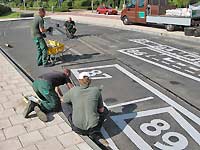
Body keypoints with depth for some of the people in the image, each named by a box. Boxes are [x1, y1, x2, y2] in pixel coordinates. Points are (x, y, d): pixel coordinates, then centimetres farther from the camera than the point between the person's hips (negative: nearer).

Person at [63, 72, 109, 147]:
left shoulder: (73, 91, -4)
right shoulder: (96, 90, -5)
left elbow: (63, 100, 18)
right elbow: (101, 110, 5)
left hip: (77, 127, 2)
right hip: (93, 126, -1)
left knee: (66, 104, 24)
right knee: (105, 110, 29)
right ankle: (95, 134, 11)